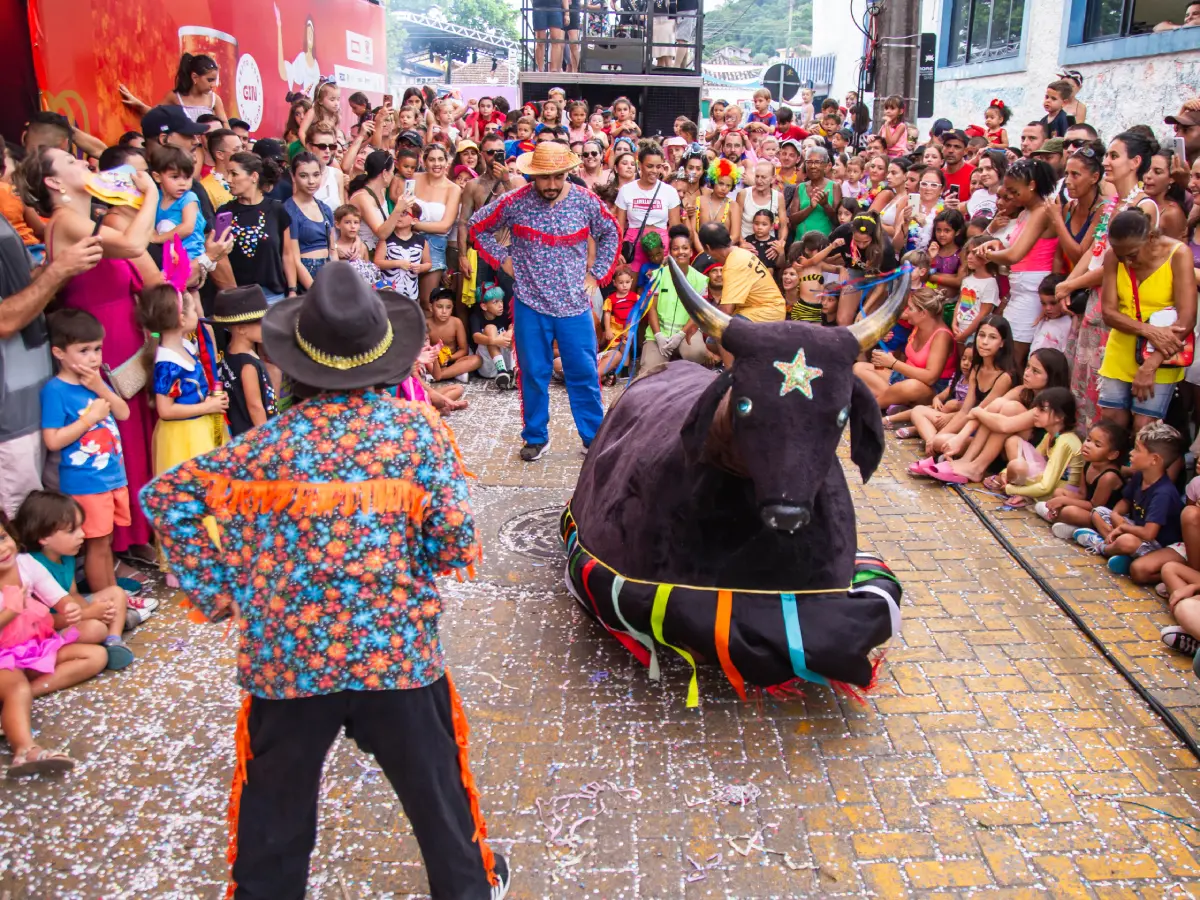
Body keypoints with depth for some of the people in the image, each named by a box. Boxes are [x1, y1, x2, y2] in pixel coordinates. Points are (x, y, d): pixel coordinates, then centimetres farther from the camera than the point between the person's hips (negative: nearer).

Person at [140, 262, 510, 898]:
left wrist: (219, 593, 4)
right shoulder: (417, 428, -7)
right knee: (436, 787, 21)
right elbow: (454, 541, -10)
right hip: (398, 651, 0)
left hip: (288, 654, 1)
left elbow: (165, 498, 2)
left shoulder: (269, 443, -2)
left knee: (274, 802, 20)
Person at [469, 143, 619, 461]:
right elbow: (478, 227, 7)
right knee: (533, 374, 8)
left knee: (584, 374, 5)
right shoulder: (514, 202, -8)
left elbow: (611, 234, 13)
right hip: (530, 305, -1)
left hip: (575, 305, 1)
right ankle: (535, 437, 23)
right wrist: (502, 259, -1)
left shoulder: (586, 201, -3)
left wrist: (597, 273, 5)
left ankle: (594, 435, 18)